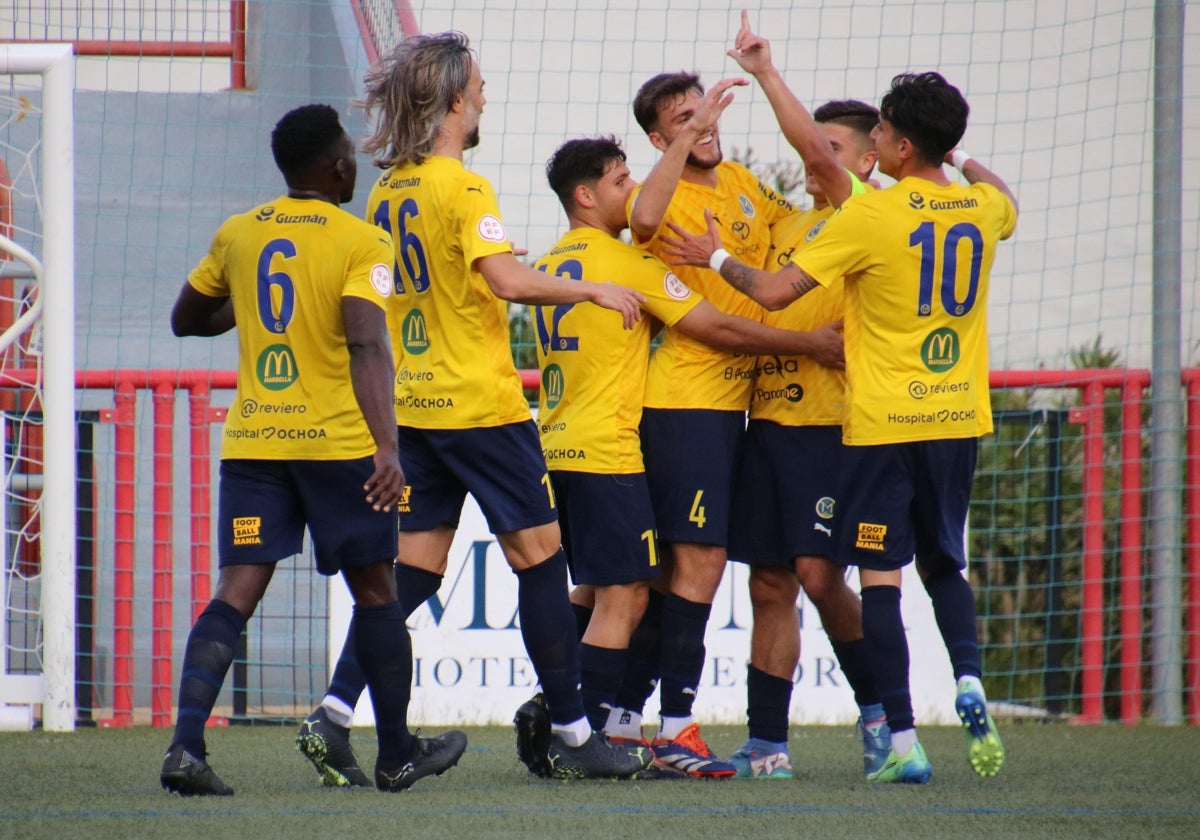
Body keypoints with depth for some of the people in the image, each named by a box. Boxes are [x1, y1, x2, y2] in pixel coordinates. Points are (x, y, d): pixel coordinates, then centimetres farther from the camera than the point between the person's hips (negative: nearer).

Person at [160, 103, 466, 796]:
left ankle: (186, 744, -19)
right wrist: (387, 446, -22)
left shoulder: (237, 234, 9)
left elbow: (186, 319, 22)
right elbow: (368, 346, -18)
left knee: (237, 593, -2)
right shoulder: (361, 242, -6)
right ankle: (397, 753, 22)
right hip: (337, 441, -4)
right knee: (375, 590, 12)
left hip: (251, 443, 4)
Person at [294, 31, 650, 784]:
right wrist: (594, 289, -15)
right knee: (540, 553, 1)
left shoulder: (387, 193, 10)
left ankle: (335, 712, -5)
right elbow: (508, 279, -26)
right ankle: (573, 737, 5)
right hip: (482, 405, -7)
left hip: (416, 406, 7)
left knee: (413, 568, 8)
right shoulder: (463, 188, -14)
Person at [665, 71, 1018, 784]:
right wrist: (960, 159, 41)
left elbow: (777, 290, -10)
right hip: (959, 421, 5)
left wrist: (718, 258, 7)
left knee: (880, 576, 0)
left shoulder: (871, 215, -14)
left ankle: (903, 741, -6)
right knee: (944, 564, 19)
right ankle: (970, 680, -8)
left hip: (884, 424, -5)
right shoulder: (982, 209, 3)